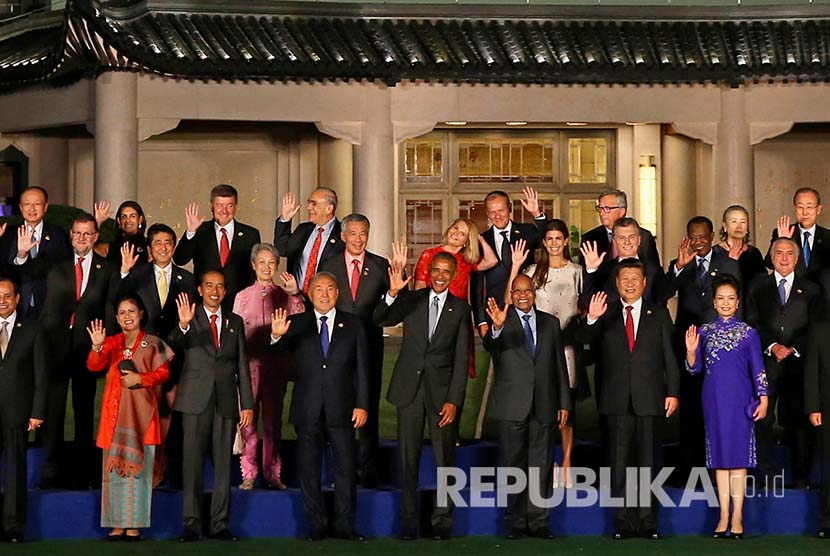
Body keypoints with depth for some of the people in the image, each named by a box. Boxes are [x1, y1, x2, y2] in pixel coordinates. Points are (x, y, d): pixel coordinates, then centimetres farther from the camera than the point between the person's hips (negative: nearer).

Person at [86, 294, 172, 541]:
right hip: (115, 410, 2)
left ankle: (134, 524, -3)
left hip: (141, 410, -2)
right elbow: (94, 366, -2)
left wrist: (140, 379, -14)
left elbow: (163, 372, 2)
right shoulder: (111, 342, 12)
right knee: (114, 464, -1)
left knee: (137, 465, -4)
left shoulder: (153, 343, 7)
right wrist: (97, 347, -21)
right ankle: (117, 524, 0)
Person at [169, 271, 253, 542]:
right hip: (196, 400, -3)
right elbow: (174, 345, -16)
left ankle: (219, 524, 8)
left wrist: (247, 404, 7)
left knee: (223, 463, 3)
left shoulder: (235, 322, 14)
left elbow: (242, 364, 13)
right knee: (192, 462, -3)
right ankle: (192, 523, -1)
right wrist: (183, 325, -37)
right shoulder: (189, 318, 3)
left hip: (225, 401, 3)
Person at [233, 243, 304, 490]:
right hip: (249, 362, 0)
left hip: (276, 362, 1)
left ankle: (272, 473, 11)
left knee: (273, 418, 5)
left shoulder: (285, 296, 7)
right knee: (247, 417, -4)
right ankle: (249, 474, 2)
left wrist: (295, 295, -14)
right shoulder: (242, 297, 7)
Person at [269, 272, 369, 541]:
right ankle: (316, 525, 11)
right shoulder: (297, 324, 3)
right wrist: (277, 336, -39)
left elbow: (362, 367, 4)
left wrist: (362, 404, -3)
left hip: (341, 408, 0)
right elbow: (282, 348, -15)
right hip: (308, 408, 0)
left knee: (345, 467, 2)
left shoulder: (353, 324, 5)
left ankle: (344, 525, 9)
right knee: (308, 468, 4)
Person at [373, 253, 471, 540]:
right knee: (408, 459, 4)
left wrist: (454, 400, -8)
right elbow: (379, 320, -9)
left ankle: (442, 521, 9)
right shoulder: (410, 300, 6)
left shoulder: (460, 309, 3)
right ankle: (409, 522, 10)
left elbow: (461, 358, -1)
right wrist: (393, 293, -26)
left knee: (445, 459, 1)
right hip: (409, 387, 1)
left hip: (442, 390, -1)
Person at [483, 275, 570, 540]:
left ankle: (538, 521, 8)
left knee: (541, 465, 4)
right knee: (513, 465, 2)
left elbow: (560, 364, 12)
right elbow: (490, 345, -21)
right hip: (512, 406, -3)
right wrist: (496, 327, -43)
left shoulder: (550, 323, 12)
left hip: (544, 406, 3)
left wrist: (564, 403, 8)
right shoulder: (503, 321, 1)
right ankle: (516, 522, 6)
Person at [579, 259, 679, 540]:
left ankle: (648, 522, 7)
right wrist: (591, 319, -28)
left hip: (649, 398, 0)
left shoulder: (659, 314, 9)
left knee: (648, 461, 3)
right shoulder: (606, 315, 7)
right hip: (617, 399, 0)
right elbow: (585, 340, -7)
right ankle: (623, 522, 5)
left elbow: (669, 356, 7)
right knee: (620, 461, 2)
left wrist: (673, 392, 0)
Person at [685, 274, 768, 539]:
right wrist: (691, 351, -11)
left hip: (740, 401, -2)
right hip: (714, 401, 2)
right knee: (720, 457, 5)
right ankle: (724, 515, 9)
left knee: (738, 455, -2)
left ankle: (737, 517, 0)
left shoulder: (748, 333, 1)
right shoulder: (704, 332, 6)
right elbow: (695, 369, 8)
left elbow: (758, 369, 1)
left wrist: (763, 400, -7)